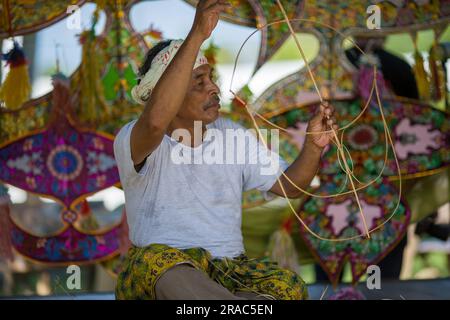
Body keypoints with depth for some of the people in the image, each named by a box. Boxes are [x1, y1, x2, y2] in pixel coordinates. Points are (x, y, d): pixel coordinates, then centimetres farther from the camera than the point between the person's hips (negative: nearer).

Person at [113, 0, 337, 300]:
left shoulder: (234, 136, 12)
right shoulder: (132, 140, -8)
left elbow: (289, 185, 14)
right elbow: (156, 121, -32)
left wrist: (314, 146, -7)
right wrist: (197, 35, -38)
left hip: (227, 272, 5)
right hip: (155, 276, -4)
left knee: (288, 286, -27)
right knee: (156, 260, -42)